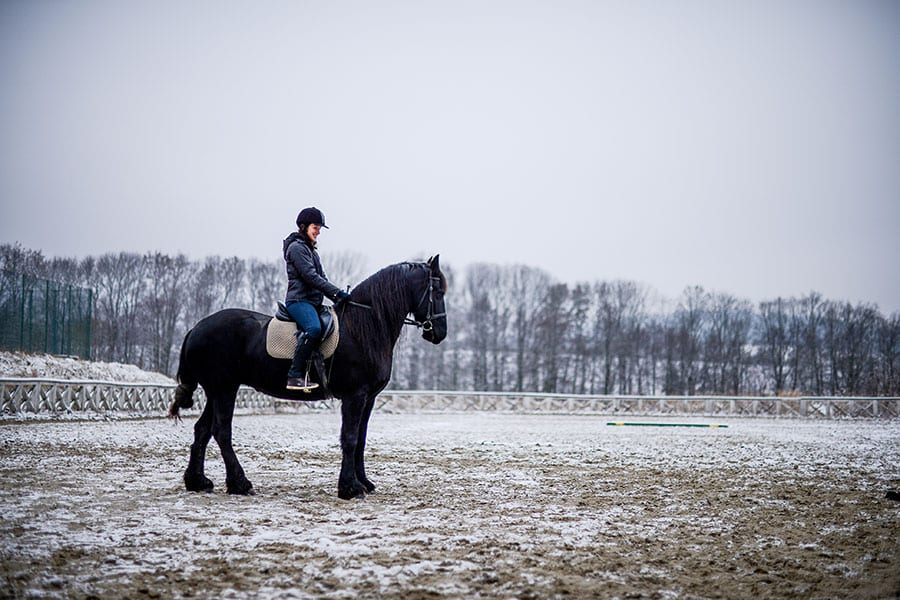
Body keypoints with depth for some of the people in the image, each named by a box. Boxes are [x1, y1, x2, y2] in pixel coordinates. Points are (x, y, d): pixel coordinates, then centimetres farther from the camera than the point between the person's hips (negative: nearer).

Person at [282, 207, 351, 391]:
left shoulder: (311, 250, 24)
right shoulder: (297, 247, -6)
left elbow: (321, 278, 22)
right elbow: (311, 276, -16)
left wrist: (338, 298, 9)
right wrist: (337, 293, -18)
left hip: (313, 302, 10)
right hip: (299, 300, -10)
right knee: (313, 329, -33)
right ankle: (295, 375, -33)